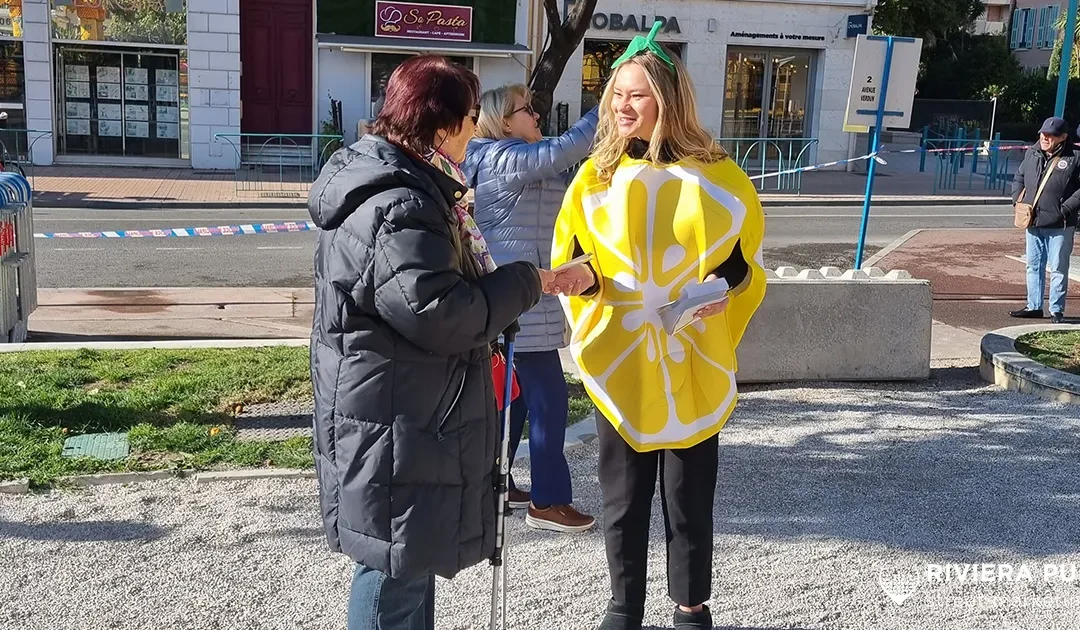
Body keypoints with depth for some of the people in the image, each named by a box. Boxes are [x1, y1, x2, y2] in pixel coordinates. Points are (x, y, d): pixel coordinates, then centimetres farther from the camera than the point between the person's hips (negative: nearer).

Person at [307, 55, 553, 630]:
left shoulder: (384, 179, 11)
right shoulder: (397, 208, -25)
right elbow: (442, 316, -27)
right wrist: (526, 281, -16)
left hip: (406, 411, 11)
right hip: (393, 426, -11)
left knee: (412, 554, 24)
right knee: (396, 564, 3)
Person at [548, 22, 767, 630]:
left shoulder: (718, 177, -4)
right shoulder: (597, 175, 1)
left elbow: (748, 265, 4)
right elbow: (571, 256, 7)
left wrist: (723, 289, -17)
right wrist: (583, 276, -15)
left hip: (692, 368, -1)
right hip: (620, 364, 2)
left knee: (690, 499, 9)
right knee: (623, 499, 11)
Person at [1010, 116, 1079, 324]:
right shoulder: (1032, 154, 7)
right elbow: (1019, 178, 21)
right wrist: (1017, 200, 7)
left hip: (1059, 227, -6)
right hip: (1033, 223, 6)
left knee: (1058, 269, 2)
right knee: (1034, 266, 14)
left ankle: (1056, 310, 11)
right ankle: (1033, 306, 24)